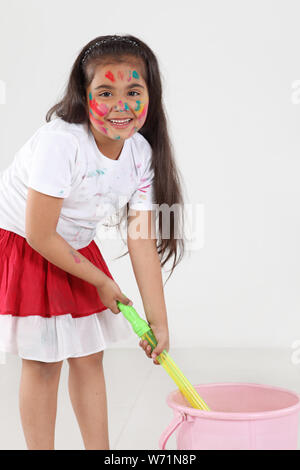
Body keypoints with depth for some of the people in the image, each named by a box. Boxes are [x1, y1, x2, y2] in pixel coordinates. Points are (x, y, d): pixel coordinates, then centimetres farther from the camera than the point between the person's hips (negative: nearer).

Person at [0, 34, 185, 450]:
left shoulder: (142, 153, -13)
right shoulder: (60, 142, -32)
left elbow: (142, 241, -11)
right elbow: (39, 235, -27)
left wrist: (158, 321, -11)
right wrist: (100, 281, -15)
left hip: (74, 250, 6)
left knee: (90, 355, 11)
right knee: (42, 363, -2)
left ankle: (100, 450, 25)